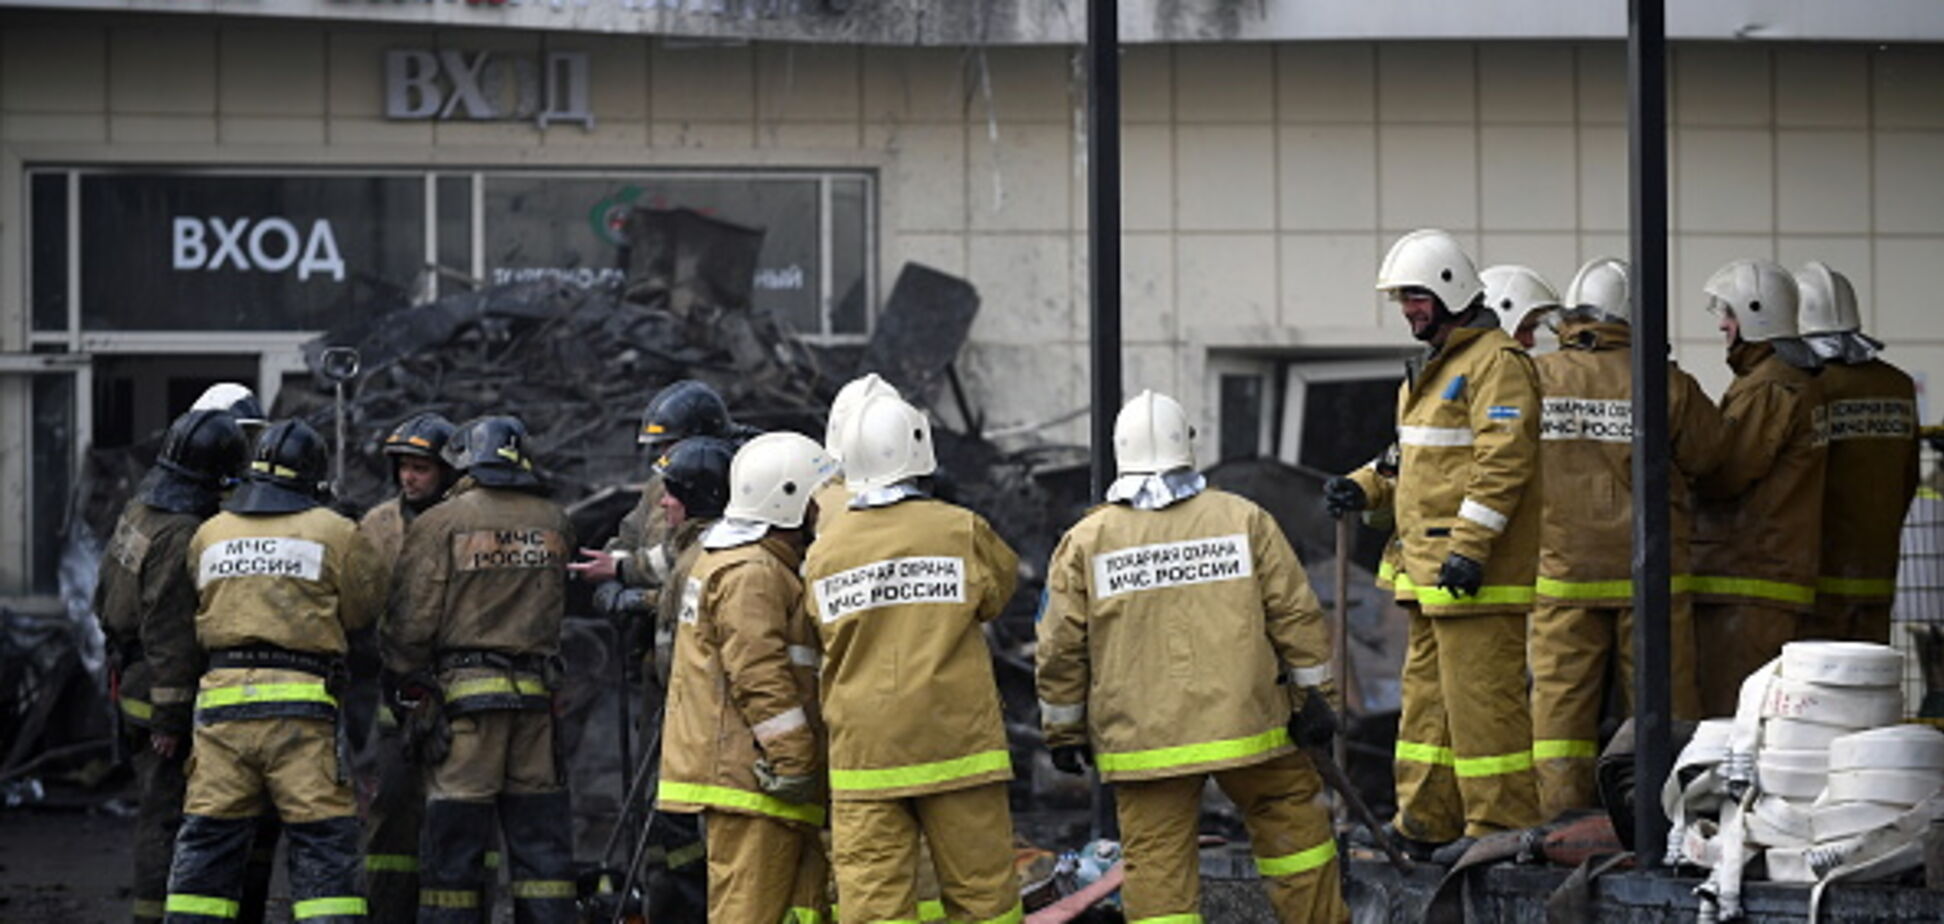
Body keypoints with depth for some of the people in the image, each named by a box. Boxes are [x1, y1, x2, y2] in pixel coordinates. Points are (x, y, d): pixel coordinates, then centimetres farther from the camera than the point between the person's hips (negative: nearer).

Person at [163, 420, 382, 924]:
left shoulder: (209, 534, 12)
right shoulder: (335, 533, 2)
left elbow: (199, 606, 17)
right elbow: (364, 610, 8)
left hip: (222, 698, 3)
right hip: (300, 703, -3)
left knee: (206, 843, 8)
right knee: (325, 844, -2)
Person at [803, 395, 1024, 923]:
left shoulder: (823, 553, 3)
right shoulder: (960, 531, -4)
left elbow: (826, 639, 10)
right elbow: (997, 595, 12)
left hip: (862, 754, 2)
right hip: (955, 740, -2)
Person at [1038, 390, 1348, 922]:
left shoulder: (1085, 542, 0)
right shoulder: (1244, 520, 1)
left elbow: (1061, 651, 2)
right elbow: (1296, 615, 1)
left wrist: (1064, 731, 13)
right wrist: (1313, 697, 10)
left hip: (1141, 737, 0)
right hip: (1244, 726, 0)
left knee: (1157, 861, 2)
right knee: (1293, 824, 18)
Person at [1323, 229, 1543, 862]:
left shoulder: (1496, 363, -12)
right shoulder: (1433, 369, 21)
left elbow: (1503, 460, -20)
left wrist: (1470, 547, -24)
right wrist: (1364, 486, 13)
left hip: (1475, 572, -11)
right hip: (1430, 571, 11)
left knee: (1480, 695, -10)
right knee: (1428, 694, 13)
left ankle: (1501, 826, -6)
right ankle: (1427, 823, 19)